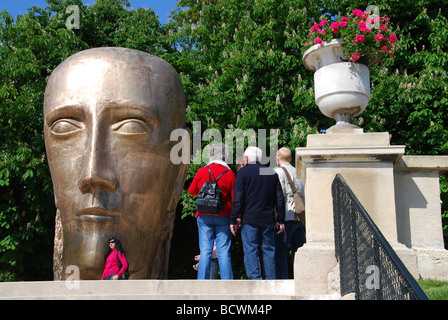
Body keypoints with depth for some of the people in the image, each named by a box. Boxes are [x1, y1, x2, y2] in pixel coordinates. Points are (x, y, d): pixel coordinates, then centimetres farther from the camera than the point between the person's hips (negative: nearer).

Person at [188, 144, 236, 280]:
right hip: (223, 217, -1)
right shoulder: (229, 174, -1)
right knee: (224, 252, 1)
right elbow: (234, 199, -1)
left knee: (205, 251, 2)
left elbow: (192, 191, 16)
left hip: (204, 216, 1)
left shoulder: (201, 172, 2)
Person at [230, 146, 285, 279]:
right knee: (269, 250, 9)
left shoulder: (243, 172, -2)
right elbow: (280, 199, 11)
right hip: (268, 219, 4)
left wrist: (233, 220, -5)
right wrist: (280, 220, 14)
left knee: (250, 250, -2)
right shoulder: (272, 173, 12)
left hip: (249, 219, -4)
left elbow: (237, 199, -8)